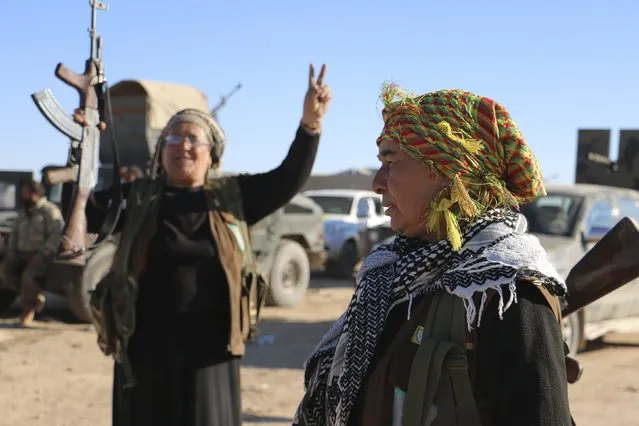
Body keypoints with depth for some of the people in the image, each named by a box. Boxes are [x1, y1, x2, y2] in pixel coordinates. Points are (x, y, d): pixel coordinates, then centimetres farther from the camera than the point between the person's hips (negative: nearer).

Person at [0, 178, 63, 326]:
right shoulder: (23, 213, 19)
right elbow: (14, 234, 25)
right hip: (22, 254, 8)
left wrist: (42, 255, -22)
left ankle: (28, 310, -13)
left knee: (28, 275, -32)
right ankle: (35, 296, -1)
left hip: (41, 255, -8)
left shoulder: (50, 210, -5)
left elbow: (56, 235, -15)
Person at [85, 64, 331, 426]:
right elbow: (81, 213, -3)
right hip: (146, 347, 0)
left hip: (209, 348, 0)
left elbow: (288, 180, -3)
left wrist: (310, 124, -16)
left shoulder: (232, 197, 5)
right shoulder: (137, 198, 6)